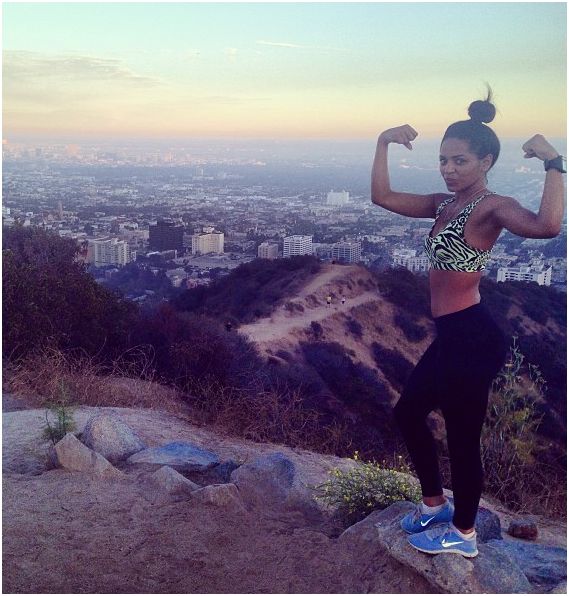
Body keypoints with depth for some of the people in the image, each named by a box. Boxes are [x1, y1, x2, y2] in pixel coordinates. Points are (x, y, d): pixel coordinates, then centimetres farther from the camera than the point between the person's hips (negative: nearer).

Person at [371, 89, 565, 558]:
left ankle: (463, 534, 27)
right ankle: (435, 503, 41)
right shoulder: (445, 204, 11)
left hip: (472, 338, -10)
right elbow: (382, 197, 13)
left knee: (462, 437, 5)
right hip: (450, 336, 10)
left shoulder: (491, 207, -15)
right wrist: (384, 143, 7)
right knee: (408, 413, 21)